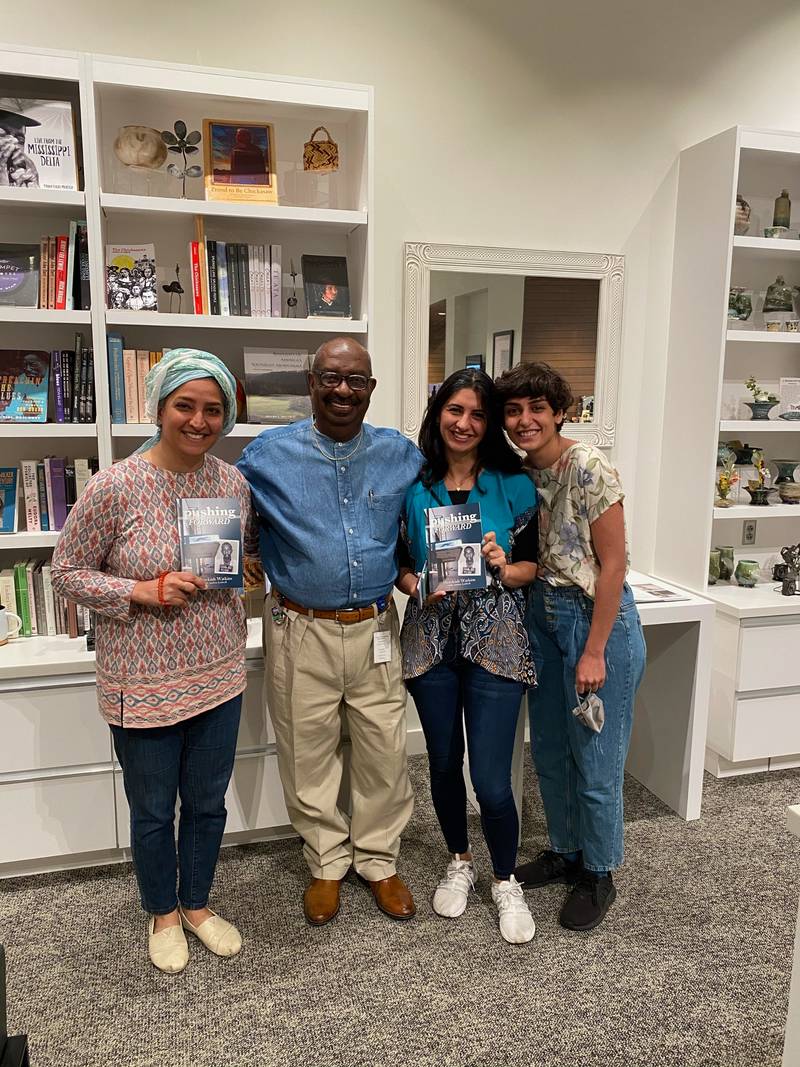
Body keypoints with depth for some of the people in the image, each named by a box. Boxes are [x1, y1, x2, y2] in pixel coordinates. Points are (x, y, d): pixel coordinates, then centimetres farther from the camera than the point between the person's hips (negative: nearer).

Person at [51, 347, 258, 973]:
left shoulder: (235, 482, -2)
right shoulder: (115, 487, -16)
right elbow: (68, 572, -9)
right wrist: (144, 591, -21)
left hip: (219, 676, 4)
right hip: (144, 685, -3)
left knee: (208, 803, 20)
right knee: (153, 812, 17)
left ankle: (197, 904, 45)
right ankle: (163, 914, 44)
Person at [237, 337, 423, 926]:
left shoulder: (402, 454, 2)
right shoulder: (268, 455, -4)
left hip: (375, 629, 2)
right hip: (301, 632, -1)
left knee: (384, 753, 11)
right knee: (310, 758, 12)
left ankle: (379, 861, 35)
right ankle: (328, 865, 36)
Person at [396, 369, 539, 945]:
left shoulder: (514, 485, -2)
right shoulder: (414, 484, 2)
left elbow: (534, 563, 2)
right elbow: (397, 560, 8)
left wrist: (505, 569, -18)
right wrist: (415, 584, -12)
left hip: (494, 638, -2)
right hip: (431, 637, 2)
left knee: (491, 780, -2)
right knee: (444, 762, 15)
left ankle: (505, 881, 26)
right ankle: (459, 863, 41)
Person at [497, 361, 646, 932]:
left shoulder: (588, 467, -18)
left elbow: (613, 563, -17)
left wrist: (594, 653, -17)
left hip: (598, 618, -7)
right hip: (545, 618, 7)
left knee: (595, 759, 6)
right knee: (549, 750, 18)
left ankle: (598, 874, 28)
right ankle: (565, 851, 40)